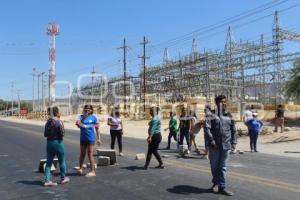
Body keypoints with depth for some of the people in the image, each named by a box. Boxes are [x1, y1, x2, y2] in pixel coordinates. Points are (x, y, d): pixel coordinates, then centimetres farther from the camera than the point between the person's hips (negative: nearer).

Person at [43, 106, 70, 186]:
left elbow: (45, 134, 7)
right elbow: (62, 134, -17)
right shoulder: (59, 122, -16)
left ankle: (47, 180, 6)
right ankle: (63, 178, 25)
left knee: (49, 162, 10)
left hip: (49, 143, 6)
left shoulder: (48, 122, 4)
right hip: (58, 142, -5)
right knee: (62, 161, 11)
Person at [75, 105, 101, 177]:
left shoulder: (93, 117, -2)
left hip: (91, 138, -3)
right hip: (83, 138, 3)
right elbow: (78, 124, -14)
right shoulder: (81, 116, 3)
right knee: (82, 154, 15)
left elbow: (97, 129, 2)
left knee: (90, 154, -1)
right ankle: (80, 168, 34)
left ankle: (92, 171, 7)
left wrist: (98, 138, 0)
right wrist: (83, 117, -19)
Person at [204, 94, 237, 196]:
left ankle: (222, 187, 15)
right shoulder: (211, 114, -7)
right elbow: (207, 128, -14)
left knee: (223, 167, 8)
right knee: (214, 166, 11)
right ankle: (216, 182, 34)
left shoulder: (229, 115, 10)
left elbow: (233, 130, 15)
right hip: (214, 145, -3)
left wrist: (233, 142, 6)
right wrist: (211, 141, -19)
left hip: (225, 145, 3)